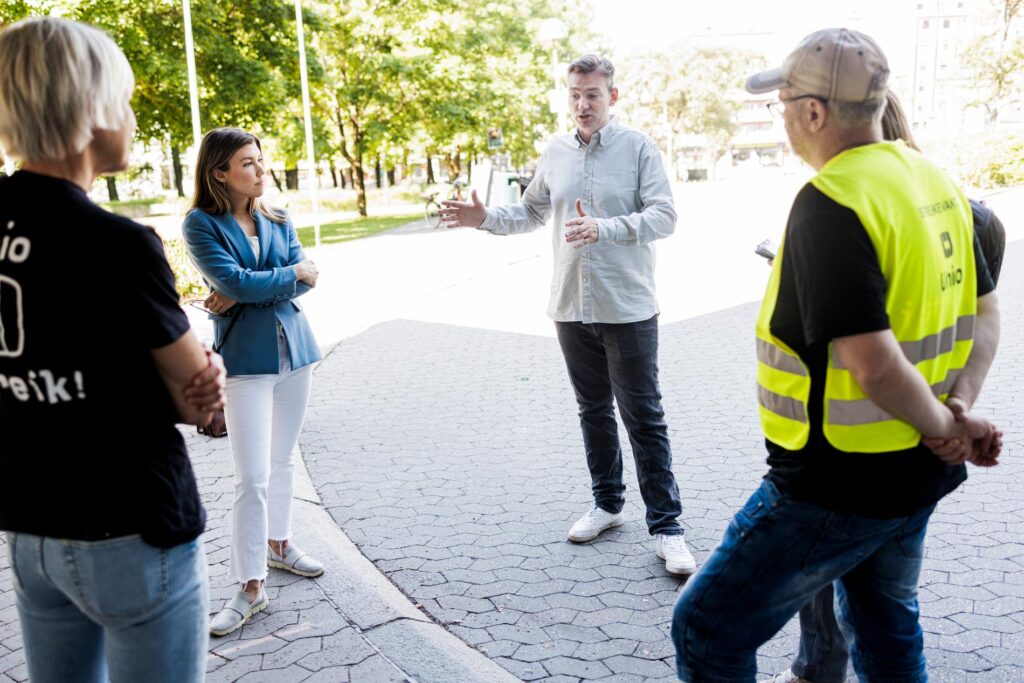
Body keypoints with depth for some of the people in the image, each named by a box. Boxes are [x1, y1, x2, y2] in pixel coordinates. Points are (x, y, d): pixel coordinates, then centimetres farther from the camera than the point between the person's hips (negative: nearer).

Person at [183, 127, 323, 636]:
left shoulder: (277, 221, 9)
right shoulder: (202, 224, -6)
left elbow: (307, 279, -3)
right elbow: (233, 282, -18)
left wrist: (247, 293, -14)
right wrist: (292, 274, -6)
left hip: (293, 350, 5)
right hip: (245, 358, -5)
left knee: (283, 460, 16)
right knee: (252, 477, -7)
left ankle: (278, 543, 35)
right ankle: (251, 588, 3)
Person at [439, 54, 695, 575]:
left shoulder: (638, 147, -6)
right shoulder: (555, 153, 8)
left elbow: (664, 216, -14)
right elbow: (530, 212, 19)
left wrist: (604, 228, -27)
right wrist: (485, 218, 3)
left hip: (628, 309, -5)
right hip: (571, 308, 5)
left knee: (643, 418, -1)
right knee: (593, 411, 16)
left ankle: (666, 526, 8)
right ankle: (608, 503, 33)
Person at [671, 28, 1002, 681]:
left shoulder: (830, 202, -22)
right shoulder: (933, 177, 4)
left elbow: (872, 364, -27)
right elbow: (986, 313, 11)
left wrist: (943, 424, -10)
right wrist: (957, 411, 0)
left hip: (838, 483, -9)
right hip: (917, 475, 9)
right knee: (888, 629, 27)